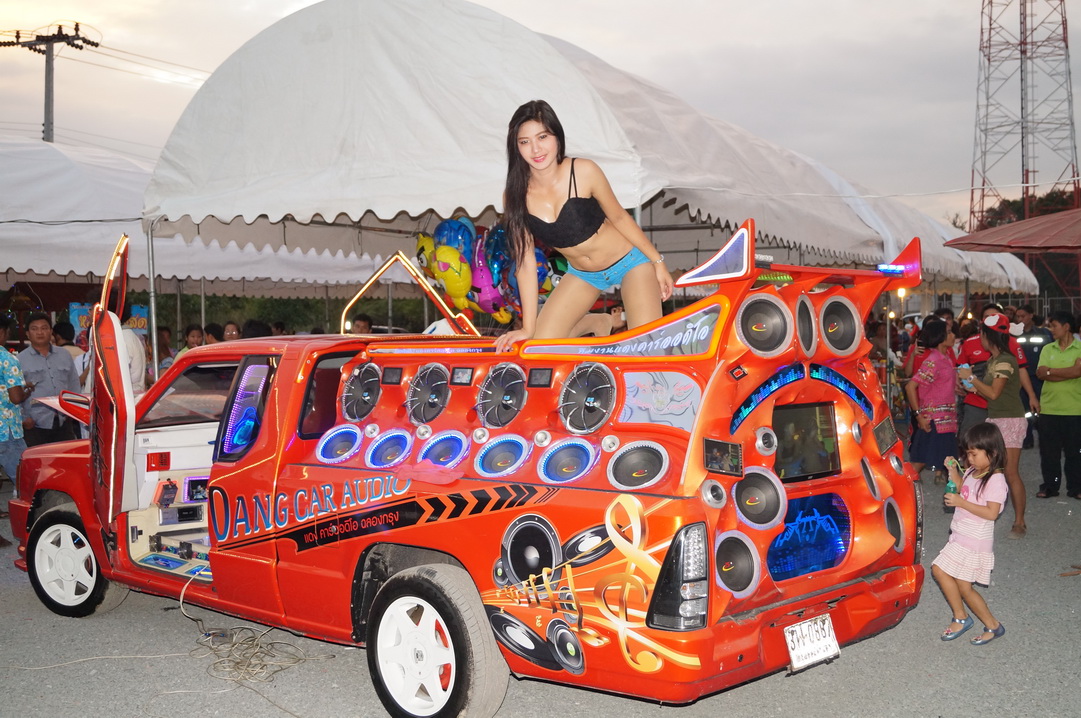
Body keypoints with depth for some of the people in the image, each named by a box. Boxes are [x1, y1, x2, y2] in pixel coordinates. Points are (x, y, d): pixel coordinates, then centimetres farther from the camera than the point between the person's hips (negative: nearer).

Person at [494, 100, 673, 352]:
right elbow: (525, 262, -11)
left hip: (629, 261, -3)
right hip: (581, 274, 4)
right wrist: (528, 328, -12)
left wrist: (657, 262, -3)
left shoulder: (583, 171, -24)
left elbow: (618, 217, -11)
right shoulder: (515, 197, -16)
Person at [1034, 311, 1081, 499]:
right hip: (1049, 408, 3)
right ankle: (1050, 486, 18)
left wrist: (1050, 371, -9)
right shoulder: (1047, 349, 8)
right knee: (1048, 451, 7)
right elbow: (1040, 373, -5)